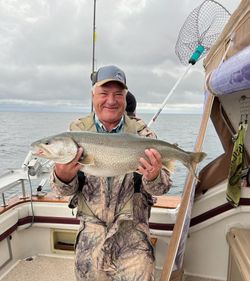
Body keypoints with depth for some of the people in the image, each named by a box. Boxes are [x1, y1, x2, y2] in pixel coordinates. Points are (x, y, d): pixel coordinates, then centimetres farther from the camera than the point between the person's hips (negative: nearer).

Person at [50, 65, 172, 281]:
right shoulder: (78, 130, -3)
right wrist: (63, 177, -27)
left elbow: (161, 187, -7)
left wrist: (153, 178, -30)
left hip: (133, 233, -1)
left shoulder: (141, 133, -6)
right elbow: (66, 190, -4)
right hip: (90, 232, 1)